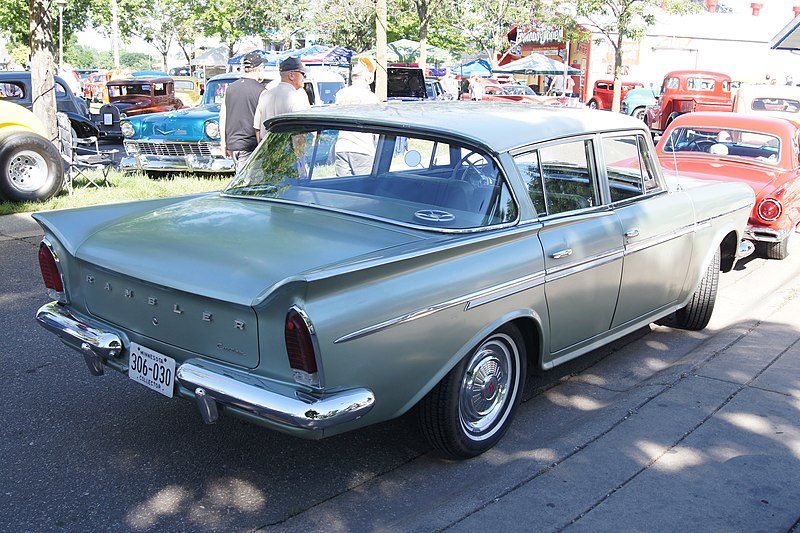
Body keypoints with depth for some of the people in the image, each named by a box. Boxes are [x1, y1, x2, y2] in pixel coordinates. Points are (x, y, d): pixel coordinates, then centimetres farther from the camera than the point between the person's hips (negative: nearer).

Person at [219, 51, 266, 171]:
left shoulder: (230, 88, 6)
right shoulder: (261, 91, -9)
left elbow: (222, 118, 9)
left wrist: (224, 143, 17)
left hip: (231, 144, 5)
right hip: (250, 145, -5)